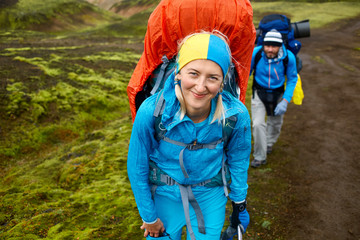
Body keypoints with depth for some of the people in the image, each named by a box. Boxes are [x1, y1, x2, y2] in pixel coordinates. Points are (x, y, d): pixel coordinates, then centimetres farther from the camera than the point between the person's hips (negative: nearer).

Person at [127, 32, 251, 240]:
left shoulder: (237, 115, -24)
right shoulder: (151, 111, -28)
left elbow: (239, 163, -3)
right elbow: (137, 167, -13)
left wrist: (240, 205, 9)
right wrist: (149, 216, -3)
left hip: (210, 195, 1)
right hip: (165, 196, 0)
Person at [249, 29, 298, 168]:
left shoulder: (288, 57, -22)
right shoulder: (256, 53, -24)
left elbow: (292, 79, -8)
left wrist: (285, 101, -15)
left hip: (278, 94, 2)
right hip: (259, 92, -1)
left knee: (276, 123, 19)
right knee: (258, 124, -13)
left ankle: (269, 143, 51)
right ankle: (260, 156, 5)